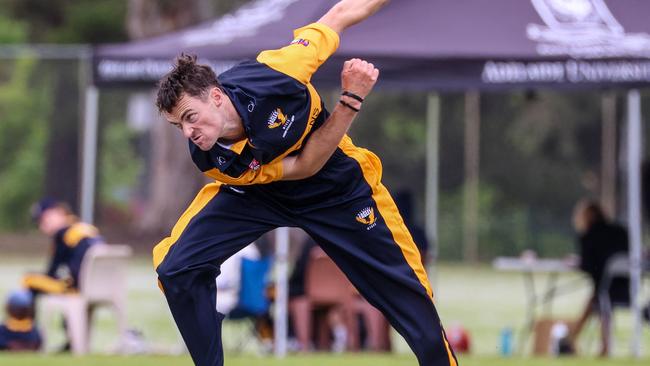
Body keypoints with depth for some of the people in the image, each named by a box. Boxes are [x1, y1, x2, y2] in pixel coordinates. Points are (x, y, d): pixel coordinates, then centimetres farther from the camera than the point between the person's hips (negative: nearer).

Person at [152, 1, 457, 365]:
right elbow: (302, 166, -26)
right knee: (176, 269, -16)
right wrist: (351, 101, -36)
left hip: (338, 190, -1)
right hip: (257, 193, 1)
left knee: (407, 292, -1)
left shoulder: (265, 76, -37)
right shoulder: (213, 160, -29)